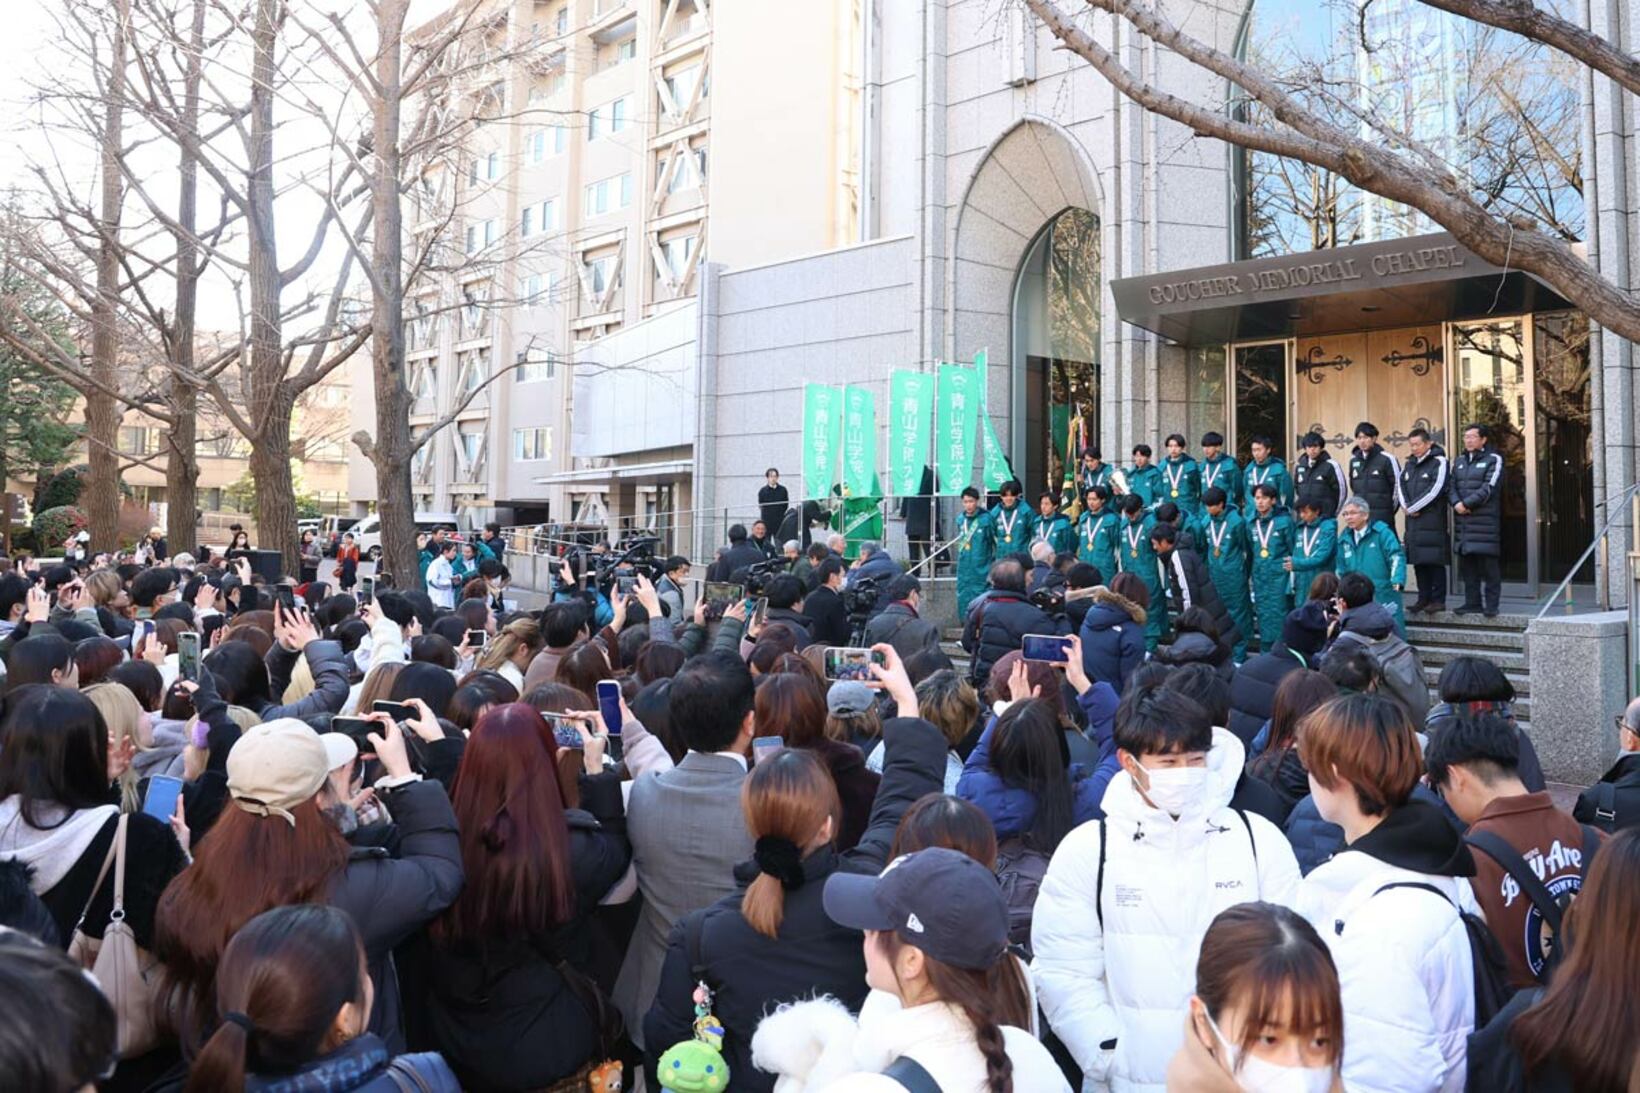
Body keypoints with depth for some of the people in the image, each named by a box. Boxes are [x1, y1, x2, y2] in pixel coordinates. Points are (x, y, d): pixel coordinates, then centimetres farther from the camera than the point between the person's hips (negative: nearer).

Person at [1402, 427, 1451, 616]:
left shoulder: (1439, 462, -5)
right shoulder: (1409, 464, 17)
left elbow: (1435, 490, -14)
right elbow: (1401, 487, 12)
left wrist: (1413, 507, -9)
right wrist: (1408, 507, -5)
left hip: (1433, 520, -7)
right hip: (1414, 521, 7)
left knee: (1435, 561, -5)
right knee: (1418, 561, 8)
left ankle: (1438, 600, 0)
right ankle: (1423, 598, 14)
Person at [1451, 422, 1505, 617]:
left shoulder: (1493, 459, 0)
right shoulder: (1460, 461, 18)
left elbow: (1489, 488, -10)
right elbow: (1452, 486, 11)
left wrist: (1466, 503, -14)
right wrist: (1456, 503, -9)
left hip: (1486, 520, -6)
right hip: (1463, 520, 6)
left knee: (1488, 563, -4)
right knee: (1467, 563, 8)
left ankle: (1491, 605, -1)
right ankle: (1472, 602, 15)